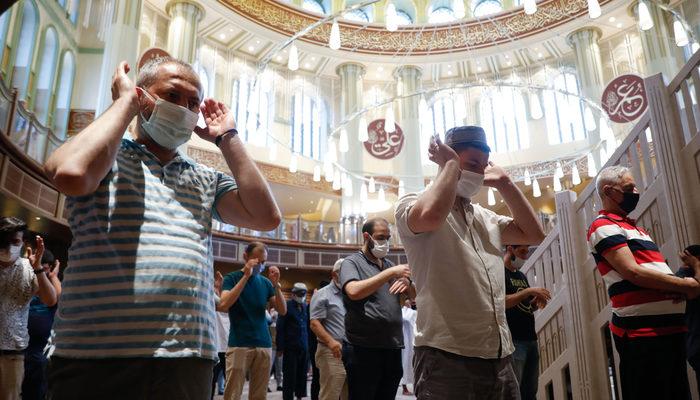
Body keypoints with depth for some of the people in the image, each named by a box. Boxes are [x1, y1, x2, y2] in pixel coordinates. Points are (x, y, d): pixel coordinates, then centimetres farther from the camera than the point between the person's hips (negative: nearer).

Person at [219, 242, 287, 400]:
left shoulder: (265, 282, 11)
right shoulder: (231, 278, 2)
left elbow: (282, 311, 6)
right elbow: (223, 305, -16)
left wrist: (276, 285, -10)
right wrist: (246, 276, -17)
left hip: (264, 345, 4)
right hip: (239, 344, -3)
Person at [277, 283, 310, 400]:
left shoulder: (306, 307, 12)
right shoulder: (286, 305, -4)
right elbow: (280, 327, -7)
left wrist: (309, 344, 8)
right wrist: (280, 346, -13)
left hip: (304, 346, 5)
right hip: (291, 346, -5)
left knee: (302, 374, 10)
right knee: (290, 375, -1)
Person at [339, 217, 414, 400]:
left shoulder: (389, 264, 16)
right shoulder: (352, 262, -2)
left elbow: (414, 296, 19)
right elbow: (354, 292, -22)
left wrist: (407, 283, -5)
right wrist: (391, 273, -21)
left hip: (393, 346, 6)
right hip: (363, 347, -6)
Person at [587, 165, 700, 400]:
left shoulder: (634, 227, 22)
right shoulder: (604, 226, -7)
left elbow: (657, 269, 19)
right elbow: (632, 272, -18)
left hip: (670, 327, 9)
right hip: (642, 332, -9)